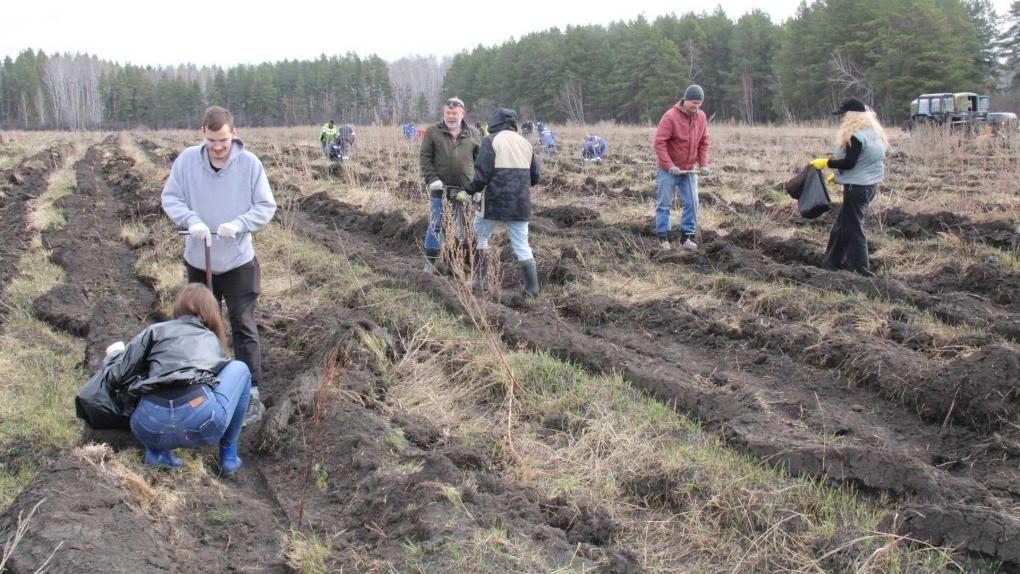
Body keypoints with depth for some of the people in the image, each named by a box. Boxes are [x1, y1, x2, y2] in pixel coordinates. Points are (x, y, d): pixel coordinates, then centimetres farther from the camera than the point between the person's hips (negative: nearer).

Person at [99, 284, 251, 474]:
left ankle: (156, 451, 14)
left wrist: (115, 354, 38)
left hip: (150, 428, 1)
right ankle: (229, 457, 23)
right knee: (240, 369, 27)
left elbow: (116, 378, 15)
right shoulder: (213, 340, 29)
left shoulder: (156, 330, 21)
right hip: (202, 422, -1)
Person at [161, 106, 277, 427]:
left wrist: (239, 224, -25)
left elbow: (266, 206, -8)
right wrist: (191, 220, -22)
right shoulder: (187, 160, -9)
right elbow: (170, 198, -3)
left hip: (238, 260, -3)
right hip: (198, 259, 3)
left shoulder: (250, 163, -13)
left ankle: (251, 393, 6)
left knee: (243, 327, 0)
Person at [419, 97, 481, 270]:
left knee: (464, 226, 6)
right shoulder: (432, 132, 3)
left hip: (464, 188, 1)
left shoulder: (472, 134, 8)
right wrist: (432, 179, -12)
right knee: (435, 225, 1)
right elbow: (424, 157, 1)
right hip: (439, 186, -1)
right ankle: (430, 262, 9)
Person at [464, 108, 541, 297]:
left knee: (480, 237, 15)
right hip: (520, 203, 5)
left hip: (495, 200, -4)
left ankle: (482, 280, 13)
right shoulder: (525, 143, 11)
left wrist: (472, 190, 1)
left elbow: (482, 173, -14)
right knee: (522, 245, 9)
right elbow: (534, 177, 14)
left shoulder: (490, 140, -6)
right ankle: (532, 288, 8)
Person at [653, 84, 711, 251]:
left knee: (692, 204, 0)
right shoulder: (670, 116, -17)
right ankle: (663, 238, 11)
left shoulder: (701, 117, 1)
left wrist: (704, 164, -4)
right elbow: (659, 143, -18)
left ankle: (686, 237, 8)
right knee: (664, 204, 2)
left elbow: (703, 143, 8)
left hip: (689, 170, 5)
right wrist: (669, 166, -22)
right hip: (668, 169, -5)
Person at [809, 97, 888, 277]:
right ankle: (833, 262, 23)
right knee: (842, 224, 16)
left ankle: (861, 269, 2)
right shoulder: (874, 132, 12)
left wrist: (826, 162, -13)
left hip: (857, 186, -10)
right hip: (871, 183, 10)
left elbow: (849, 162, -24)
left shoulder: (856, 136, -20)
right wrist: (839, 174, 21)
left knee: (853, 227, -2)